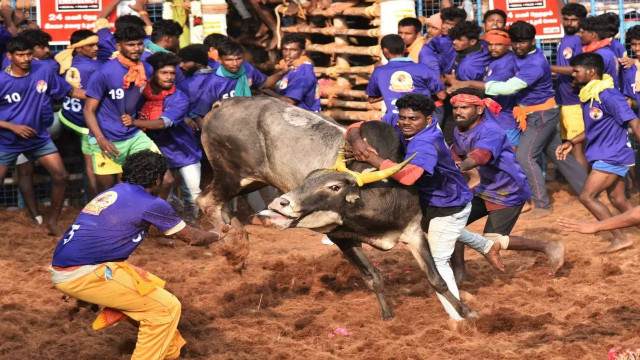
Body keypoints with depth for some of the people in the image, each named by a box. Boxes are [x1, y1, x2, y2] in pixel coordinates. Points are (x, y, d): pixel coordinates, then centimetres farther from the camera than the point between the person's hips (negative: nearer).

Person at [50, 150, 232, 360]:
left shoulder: (113, 193, 19)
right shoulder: (151, 204, -2)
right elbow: (192, 238, 13)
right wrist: (216, 236, 33)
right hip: (86, 275, -9)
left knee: (150, 286, 24)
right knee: (167, 307, -1)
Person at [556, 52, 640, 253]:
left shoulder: (608, 95, -21)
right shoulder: (588, 95, 8)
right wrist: (571, 143, 15)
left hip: (612, 157, -9)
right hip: (604, 156, 9)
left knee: (587, 196, -9)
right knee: (618, 200, 14)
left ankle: (620, 238, -4)